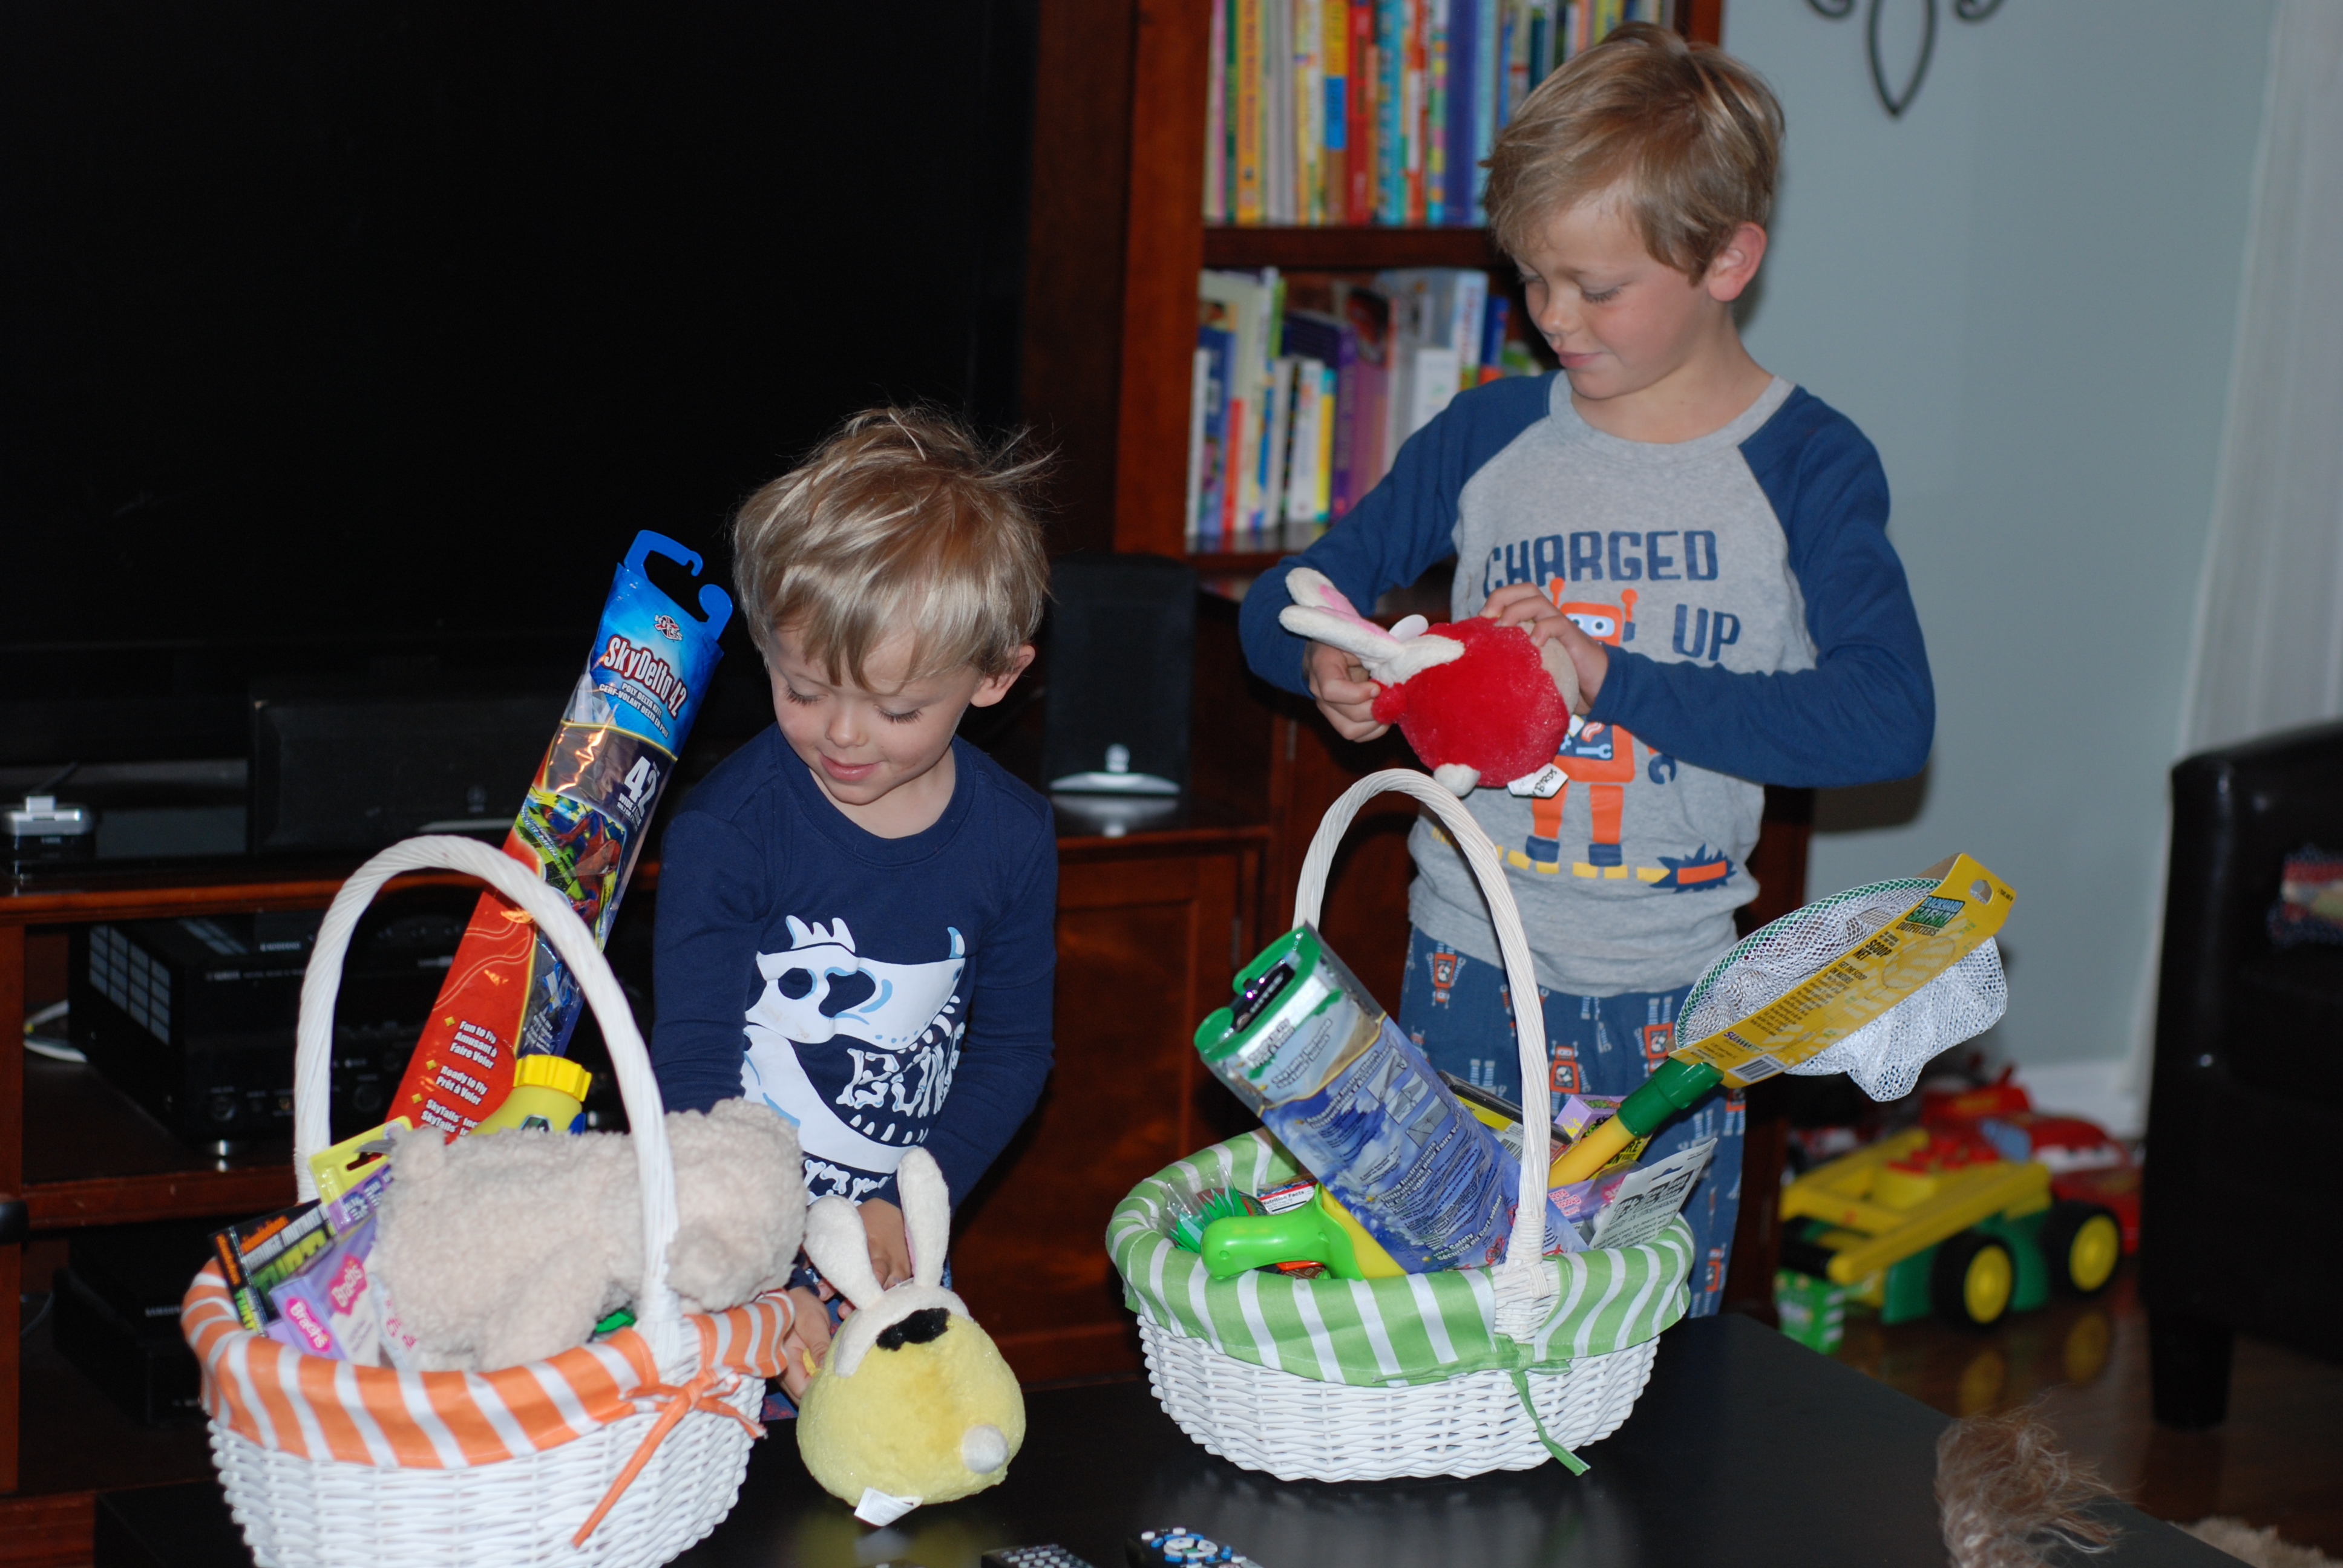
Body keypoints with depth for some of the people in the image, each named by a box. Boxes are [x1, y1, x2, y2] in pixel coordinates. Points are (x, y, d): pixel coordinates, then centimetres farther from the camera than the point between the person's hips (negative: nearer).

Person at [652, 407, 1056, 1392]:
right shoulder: (726, 831, -15)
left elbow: (1012, 1049, 6)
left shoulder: (1012, 839, -4)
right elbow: (692, 1068, -15)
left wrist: (908, 1202, -9)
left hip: (893, 1247, 3)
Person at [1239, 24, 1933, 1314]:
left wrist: (1616, 682, -24)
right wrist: (1324, 664, -15)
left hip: (1674, 992, -2)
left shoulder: (1808, 468, -5)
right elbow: (1283, 602, 10)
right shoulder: (1491, 434, 2)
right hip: (1469, 970, 2)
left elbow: (1889, 718, -18)